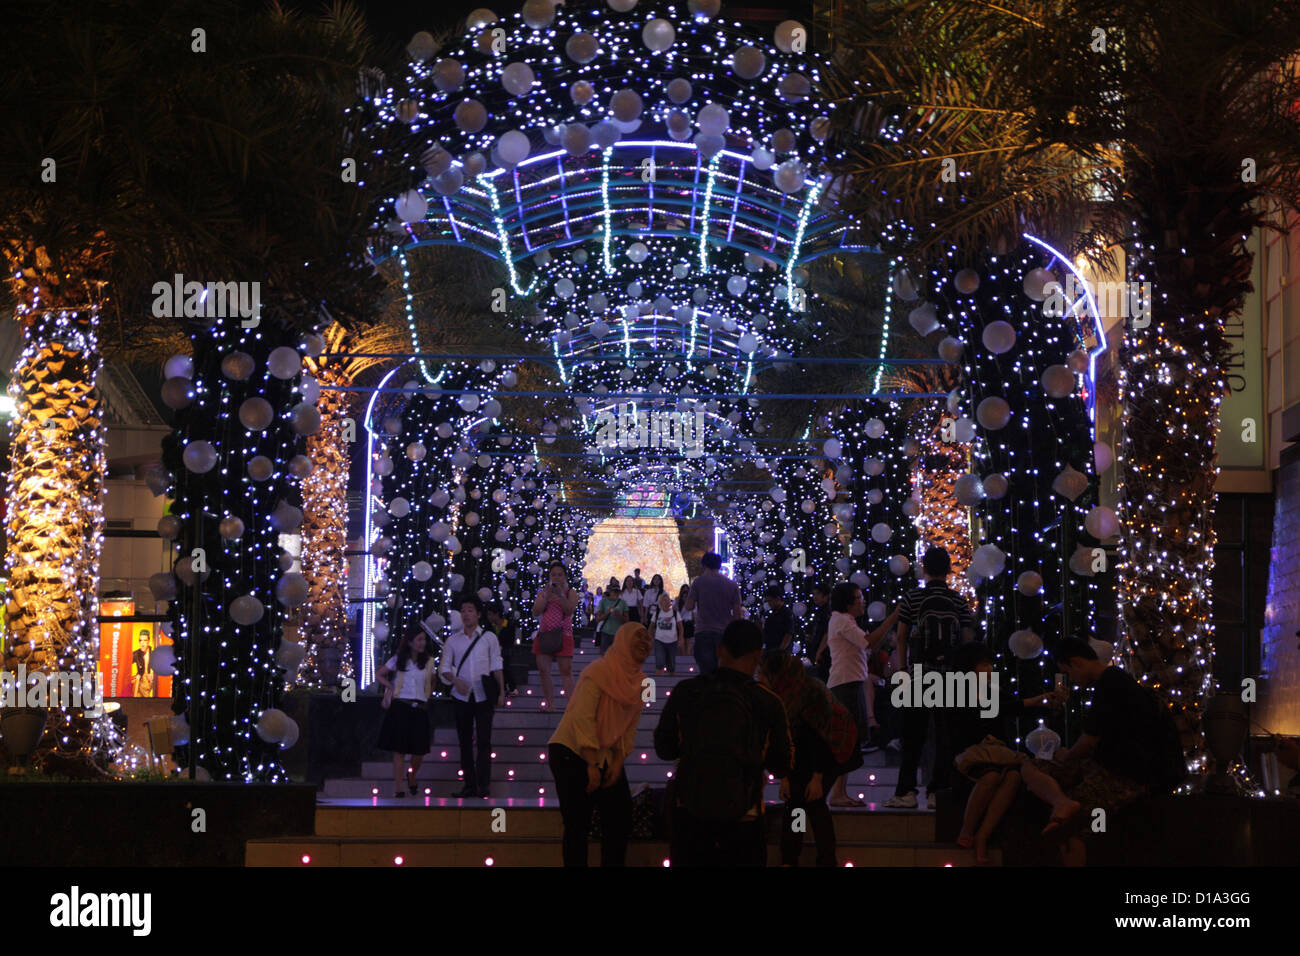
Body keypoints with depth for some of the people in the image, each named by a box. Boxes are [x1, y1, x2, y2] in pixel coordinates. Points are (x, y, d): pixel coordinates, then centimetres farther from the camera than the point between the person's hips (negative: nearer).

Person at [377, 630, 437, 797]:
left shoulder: (429, 661, 9)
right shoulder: (398, 660, 4)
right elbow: (380, 675, 13)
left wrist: (428, 694, 9)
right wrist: (392, 688, 2)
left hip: (420, 708, 2)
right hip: (401, 706, -2)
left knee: (420, 750, -2)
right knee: (399, 750, -3)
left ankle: (412, 776, 29)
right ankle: (398, 789, -1)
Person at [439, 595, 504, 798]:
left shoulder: (489, 638, 5)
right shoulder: (453, 640, 9)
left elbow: (496, 666, 5)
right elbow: (444, 668, 7)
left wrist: (501, 692, -2)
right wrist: (455, 680, -13)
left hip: (483, 696, -2)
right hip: (461, 696, 2)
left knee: (484, 740, -10)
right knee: (465, 741, 3)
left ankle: (483, 785, -12)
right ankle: (469, 785, 6)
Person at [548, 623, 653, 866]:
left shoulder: (639, 682, 5)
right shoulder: (597, 672, -16)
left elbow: (630, 729, 8)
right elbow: (583, 719, -21)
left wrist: (618, 763, -3)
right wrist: (591, 766, -22)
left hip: (606, 757, 7)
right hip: (572, 753, -7)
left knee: (620, 819, 5)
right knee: (577, 825, -6)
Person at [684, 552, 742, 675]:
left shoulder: (698, 582, 0)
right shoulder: (732, 584, 7)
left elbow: (689, 606, -1)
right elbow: (737, 613, 6)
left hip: (703, 634, -2)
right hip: (725, 633, 2)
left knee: (706, 671, -6)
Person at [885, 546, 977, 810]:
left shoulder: (911, 599, -1)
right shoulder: (959, 602, 2)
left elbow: (902, 638, 1)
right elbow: (968, 640, 2)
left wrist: (903, 669, 10)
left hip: (918, 673, -1)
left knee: (913, 736, 4)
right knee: (946, 734, 4)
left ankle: (906, 791, 2)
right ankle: (938, 791, 0)